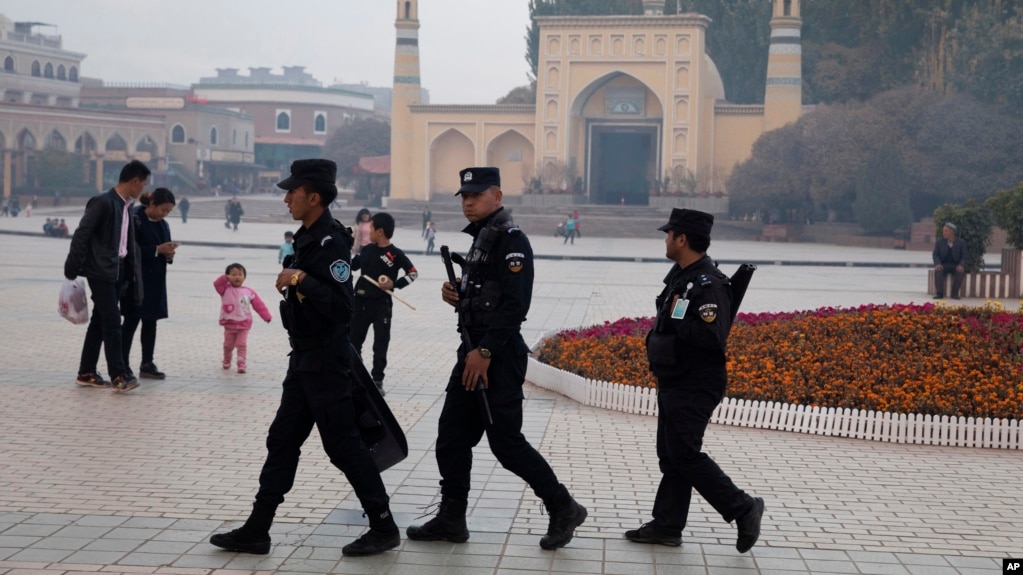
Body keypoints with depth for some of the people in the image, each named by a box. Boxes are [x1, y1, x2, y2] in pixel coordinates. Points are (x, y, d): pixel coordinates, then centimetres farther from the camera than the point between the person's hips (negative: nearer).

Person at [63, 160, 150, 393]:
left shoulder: (124, 206, 13)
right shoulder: (103, 202, -12)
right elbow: (81, 235, -14)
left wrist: (132, 274, 13)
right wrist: (72, 269, -15)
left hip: (119, 272, 9)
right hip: (101, 271, -9)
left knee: (100, 321, 11)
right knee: (112, 322, -9)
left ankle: (86, 373, 17)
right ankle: (119, 375, -8)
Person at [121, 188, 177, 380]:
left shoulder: (163, 224, 11)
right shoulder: (135, 219, -12)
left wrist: (169, 254, -6)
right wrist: (157, 250, -21)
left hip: (156, 280, 7)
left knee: (150, 321, 10)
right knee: (131, 321, -3)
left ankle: (147, 364, 16)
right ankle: (122, 366, 2)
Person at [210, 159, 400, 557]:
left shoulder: (332, 243, -18)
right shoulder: (307, 238, 11)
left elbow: (340, 306, -27)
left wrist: (300, 279, -28)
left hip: (326, 360, -10)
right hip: (304, 359, 10)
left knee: (342, 444, -3)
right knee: (282, 441, 11)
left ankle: (384, 528, 8)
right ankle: (256, 531, 16)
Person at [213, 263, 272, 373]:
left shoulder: (249, 292, -1)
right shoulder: (225, 289, -2)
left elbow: (259, 305, 0)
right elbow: (217, 284, -21)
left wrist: (267, 316, -4)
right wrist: (225, 278, -34)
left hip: (244, 324, -1)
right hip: (229, 324, 1)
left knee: (242, 345, -4)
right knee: (228, 345, 16)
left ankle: (242, 365, -1)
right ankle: (226, 362, 36)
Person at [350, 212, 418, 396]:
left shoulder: (395, 254, -11)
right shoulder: (367, 249, 4)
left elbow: (413, 273, -7)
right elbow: (352, 265, 18)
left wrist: (395, 284, -17)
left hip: (382, 305, -5)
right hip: (361, 302, 5)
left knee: (380, 345, 1)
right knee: (353, 341, 10)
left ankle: (377, 380, 10)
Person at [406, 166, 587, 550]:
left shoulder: (512, 240, -13)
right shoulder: (480, 239, 16)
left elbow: (515, 304, -21)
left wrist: (486, 352, -23)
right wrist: (456, 296, 3)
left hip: (499, 356, -9)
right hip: (473, 351, 10)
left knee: (506, 442, -5)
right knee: (451, 437, 9)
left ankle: (563, 510, 9)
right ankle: (451, 519, 18)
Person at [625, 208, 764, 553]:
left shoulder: (709, 284, -21)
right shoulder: (681, 276, 11)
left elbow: (713, 336, -31)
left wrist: (677, 318, -22)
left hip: (694, 389, -10)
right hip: (674, 385, 10)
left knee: (684, 455, -8)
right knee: (670, 454, 12)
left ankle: (743, 509, 4)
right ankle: (666, 526, 19)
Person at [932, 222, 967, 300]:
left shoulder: (961, 242, 2)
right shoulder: (939, 242, 6)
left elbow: (964, 256, -3)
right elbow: (935, 255, 0)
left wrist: (961, 265, -23)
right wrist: (938, 264, -22)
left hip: (956, 266, -1)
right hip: (943, 265, 1)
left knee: (960, 271, -34)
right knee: (938, 271, -33)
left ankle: (955, 293, -25)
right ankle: (939, 293, -31)